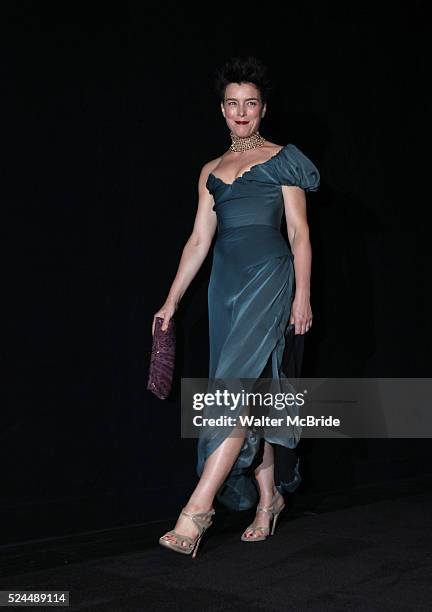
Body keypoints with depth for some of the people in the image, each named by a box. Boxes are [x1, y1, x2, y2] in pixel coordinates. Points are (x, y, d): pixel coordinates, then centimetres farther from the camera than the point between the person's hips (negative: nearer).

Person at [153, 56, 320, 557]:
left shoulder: (282, 160, 5)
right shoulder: (212, 172, 18)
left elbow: (299, 233, 1)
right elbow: (199, 241, 17)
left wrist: (302, 296, -8)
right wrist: (171, 302, 13)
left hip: (270, 276, -5)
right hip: (226, 283, 5)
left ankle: (198, 508, -20)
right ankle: (268, 496, 16)